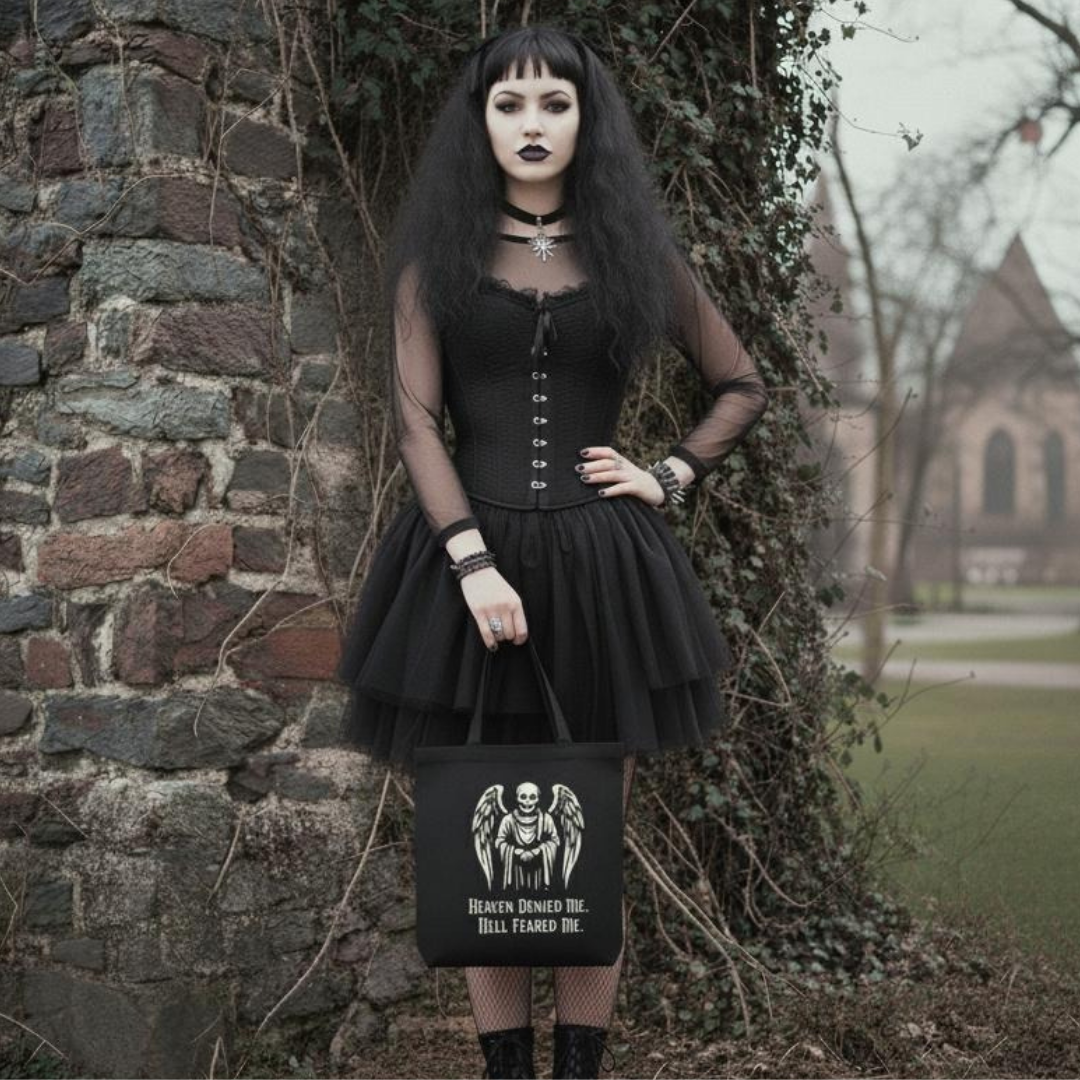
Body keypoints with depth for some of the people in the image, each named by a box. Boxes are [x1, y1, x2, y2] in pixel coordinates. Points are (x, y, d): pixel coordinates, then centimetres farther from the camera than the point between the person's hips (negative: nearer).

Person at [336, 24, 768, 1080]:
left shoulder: (633, 250, 8)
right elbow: (414, 419, -5)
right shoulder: (438, 256, 4)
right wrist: (475, 565, -15)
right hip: (468, 550, -1)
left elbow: (741, 384, 17)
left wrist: (668, 475, 3)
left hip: (602, 565, 1)